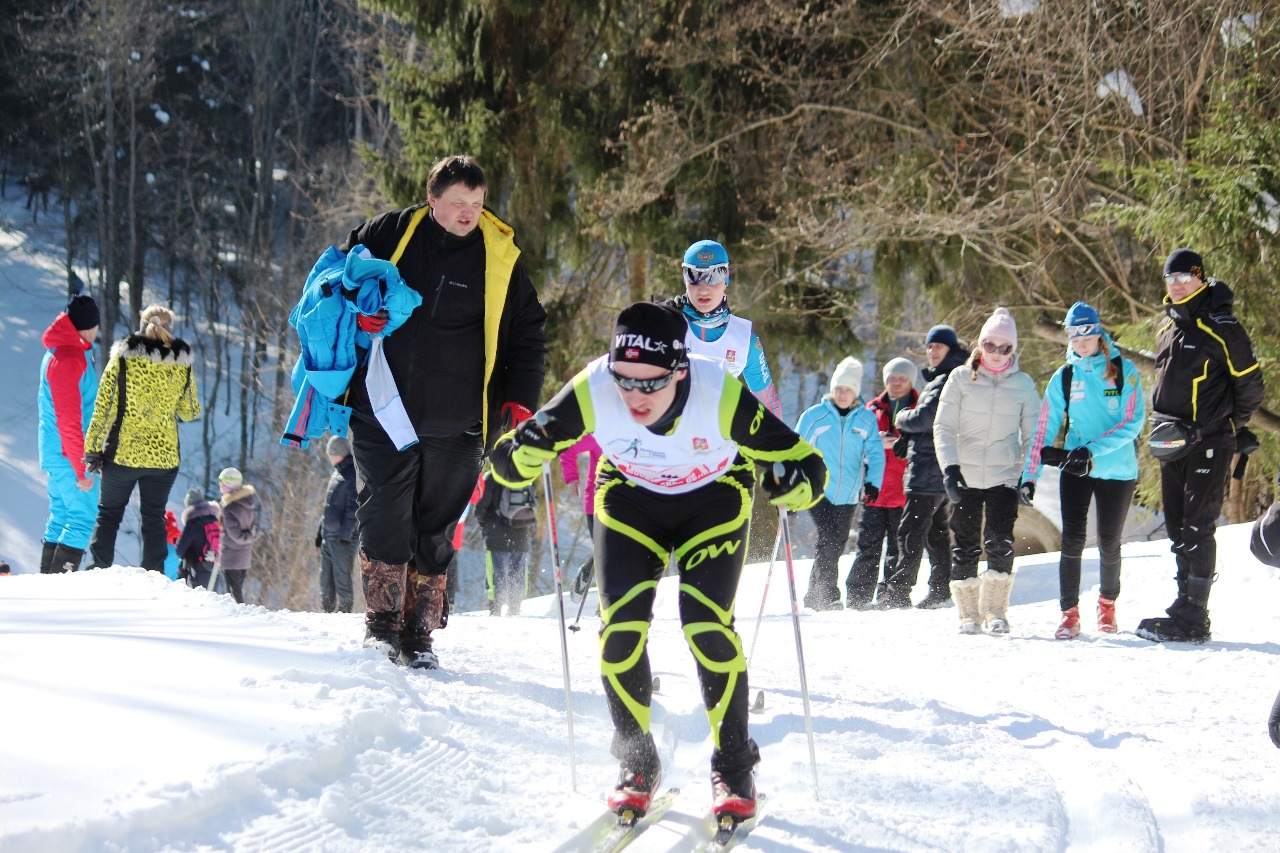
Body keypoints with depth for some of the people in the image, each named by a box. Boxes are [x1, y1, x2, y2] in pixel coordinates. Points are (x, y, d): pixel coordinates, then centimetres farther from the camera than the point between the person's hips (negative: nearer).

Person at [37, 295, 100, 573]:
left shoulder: (58, 353, 14)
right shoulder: (70, 359, -18)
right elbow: (69, 421, -21)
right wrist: (81, 468, -20)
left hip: (56, 454, 10)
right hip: (70, 456, -10)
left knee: (60, 519, 13)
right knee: (84, 519, -9)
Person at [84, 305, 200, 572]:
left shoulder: (122, 359, -8)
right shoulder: (182, 365, -2)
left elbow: (104, 409, -8)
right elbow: (190, 412, 8)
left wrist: (92, 450, -2)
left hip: (122, 453, -1)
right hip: (164, 457, 2)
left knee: (109, 514, 13)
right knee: (154, 519, 12)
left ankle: (100, 570, 7)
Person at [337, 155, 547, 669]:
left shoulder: (499, 258, 3)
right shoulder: (391, 234, 1)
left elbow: (527, 333, 10)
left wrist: (520, 399, 0)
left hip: (455, 427, 0)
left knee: (435, 529, 5)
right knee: (384, 517, -3)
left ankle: (420, 633, 12)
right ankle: (381, 622, 9)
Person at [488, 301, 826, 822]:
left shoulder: (721, 395, -35)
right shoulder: (592, 392, -31)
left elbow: (805, 464, -29)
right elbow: (525, 449, -18)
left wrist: (790, 481, -51)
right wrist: (518, 457, -41)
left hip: (713, 502, -2)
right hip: (629, 501, 2)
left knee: (707, 625, -17)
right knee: (620, 626, -12)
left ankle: (734, 767, 2)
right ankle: (637, 764, 8)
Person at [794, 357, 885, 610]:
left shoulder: (867, 420, 2)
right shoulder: (814, 416, -2)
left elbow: (876, 454, 2)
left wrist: (873, 482, -15)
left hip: (848, 495, 3)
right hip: (817, 491, -3)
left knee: (836, 546, 9)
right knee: (829, 539, -18)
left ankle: (814, 597, 23)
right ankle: (827, 595, -13)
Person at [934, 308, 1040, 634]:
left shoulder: (1024, 385, 6)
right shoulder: (961, 379, 4)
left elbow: (1032, 435, 12)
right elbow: (943, 427, 3)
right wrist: (949, 467, -9)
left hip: (1005, 477, 0)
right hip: (965, 477, 0)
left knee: (1000, 544, -11)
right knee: (964, 547, 2)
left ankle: (996, 610, 0)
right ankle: (968, 613, 12)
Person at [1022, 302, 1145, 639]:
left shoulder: (1123, 371, -4)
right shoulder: (1063, 378, 4)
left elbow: (1133, 421, -11)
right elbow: (1044, 428, 2)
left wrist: (1093, 450, -20)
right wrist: (1030, 476, -6)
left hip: (1117, 469, -1)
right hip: (1075, 470, 1)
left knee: (1109, 544, 8)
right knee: (1072, 540, -9)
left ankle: (1107, 605, 30)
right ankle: (1069, 614, -4)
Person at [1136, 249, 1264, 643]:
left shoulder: (1220, 327, -9)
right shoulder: (1168, 328, 15)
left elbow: (1249, 381, -4)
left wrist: (1234, 424, 5)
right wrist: (1163, 424, 14)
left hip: (1209, 444, -8)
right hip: (1172, 445, 8)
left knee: (1197, 529, -10)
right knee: (1178, 531, 9)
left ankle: (1191, 619, -11)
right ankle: (1187, 608, 15)